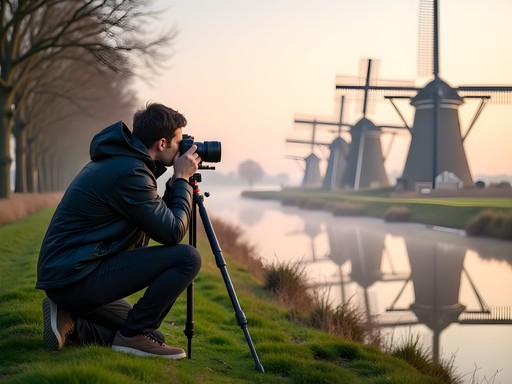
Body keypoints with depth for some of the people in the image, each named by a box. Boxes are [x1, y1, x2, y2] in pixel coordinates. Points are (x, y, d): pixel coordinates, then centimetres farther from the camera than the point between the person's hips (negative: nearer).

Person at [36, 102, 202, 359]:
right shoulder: (129, 171, -18)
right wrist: (182, 179, -4)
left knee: (146, 330, 21)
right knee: (187, 257, -15)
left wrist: (176, 183, 12)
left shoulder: (117, 161, 13)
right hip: (76, 277, -10)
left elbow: (156, 218, 21)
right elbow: (172, 232, -15)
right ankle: (133, 335, -7)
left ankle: (69, 322, 8)